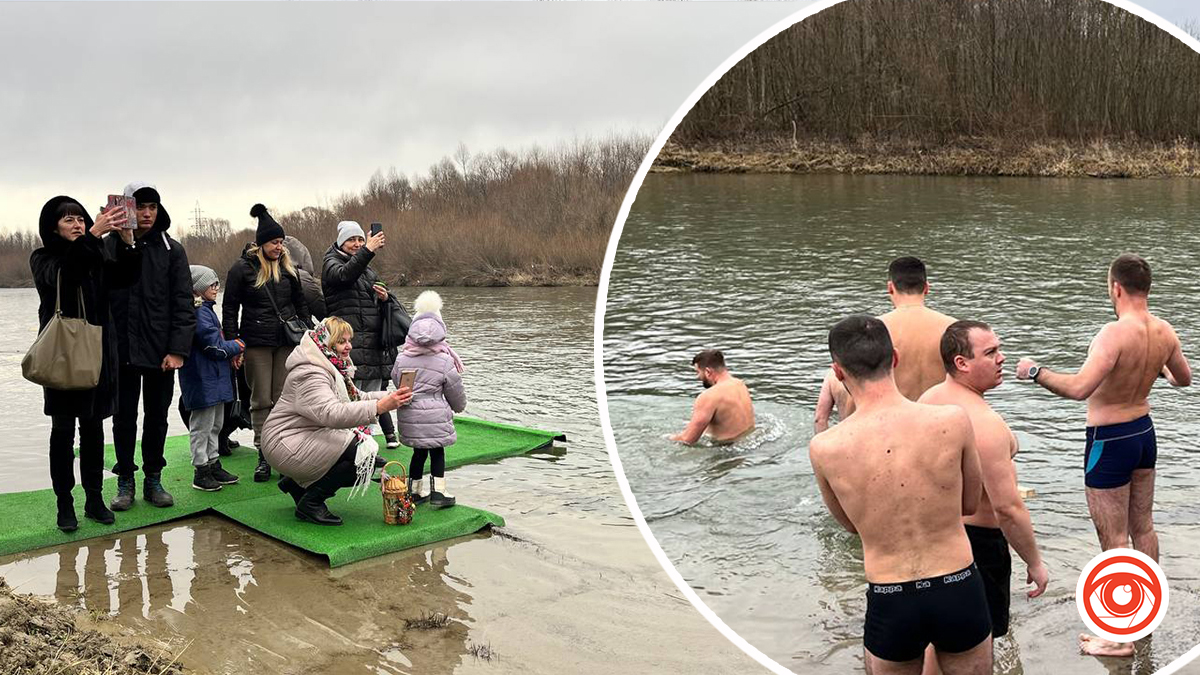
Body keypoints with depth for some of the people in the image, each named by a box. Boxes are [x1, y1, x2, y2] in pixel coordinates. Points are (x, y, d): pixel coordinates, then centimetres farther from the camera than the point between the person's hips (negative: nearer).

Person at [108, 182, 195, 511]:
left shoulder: (172, 250, 0)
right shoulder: (109, 246, 1)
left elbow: (183, 304, -2)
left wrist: (178, 350, -9)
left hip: (160, 351, 0)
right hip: (120, 350, 0)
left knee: (157, 417, 10)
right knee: (124, 417, 9)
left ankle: (153, 480, 22)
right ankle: (125, 481, 21)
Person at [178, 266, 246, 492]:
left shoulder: (206, 310, 14)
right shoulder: (200, 312, -18)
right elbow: (214, 346, -20)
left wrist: (231, 351, 2)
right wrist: (238, 346, -5)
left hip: (214, 378, 10)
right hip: (203, 379, -10)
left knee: (215, 424, 18)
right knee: (202, 426, 0)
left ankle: (213, 464, 28)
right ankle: (201, 471, 7)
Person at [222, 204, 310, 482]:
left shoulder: (287, 267, 11)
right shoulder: (243, 268, -1)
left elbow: (300, 303, 19)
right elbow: (229, 308, 1)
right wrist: (232, 344, -5)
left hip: (287, 341, 3)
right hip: (256, 343, -3)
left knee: (283, 398, 3)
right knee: (261, 401, 1)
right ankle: (264, 456, 5)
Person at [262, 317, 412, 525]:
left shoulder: (334, 368, 10)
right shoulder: (310, 374, -23)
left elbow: (357, 398, 11)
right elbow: (333, 414, -38)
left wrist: (391, 396, -7)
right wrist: (380, 407, -46)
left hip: (309, 437, 10)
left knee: (367, 465, 7)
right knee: (362, 455, -24)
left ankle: (297, 483, 18)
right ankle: (311, 503, -10)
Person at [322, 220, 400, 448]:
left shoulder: (368, 269, 23)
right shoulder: (332, 264, 2)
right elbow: (345, 275, -22)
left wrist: (384, 298, 4)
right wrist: (368, 251, -33)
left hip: (373, 342, 7)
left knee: (372, 396, 7)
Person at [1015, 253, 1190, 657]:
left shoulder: (1115, 333, -27)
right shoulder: (1165, 332, -2)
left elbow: (1079, 388, -37)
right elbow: (1184, 378, 16)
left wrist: (1035, 372, -23)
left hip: (1109, 442, -8)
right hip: (1144, 431, 8)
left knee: (1114, 542, 1)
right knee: (1143, 528, 23)